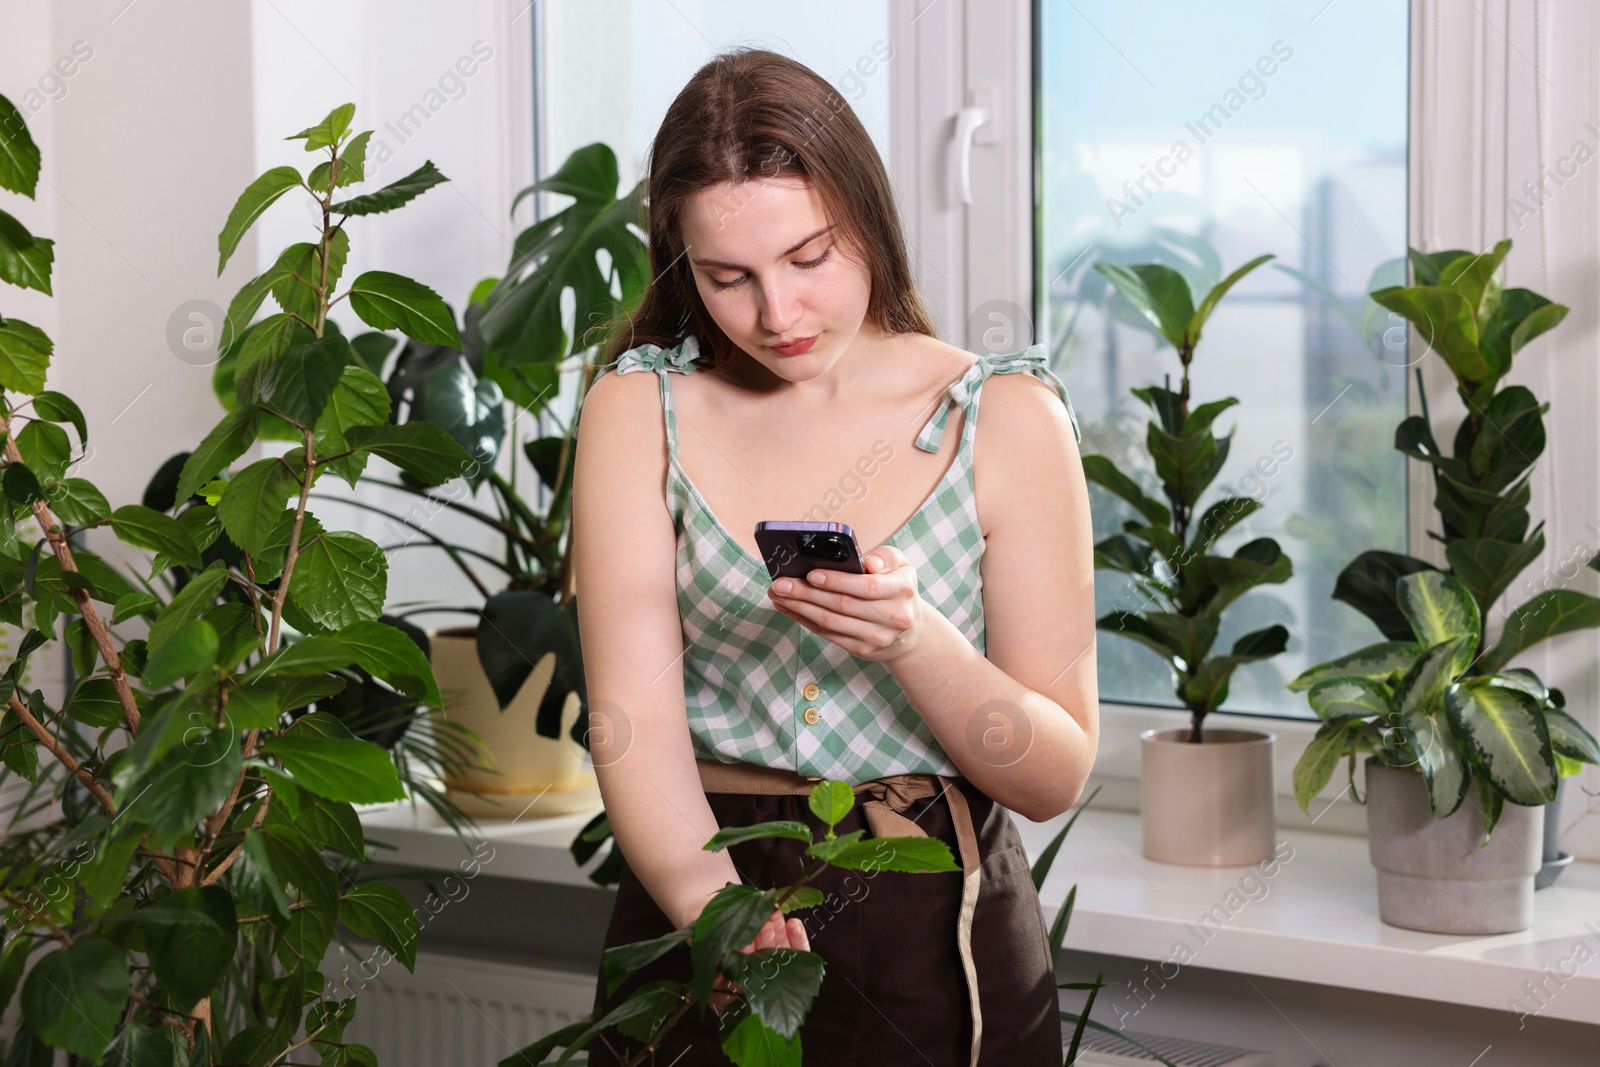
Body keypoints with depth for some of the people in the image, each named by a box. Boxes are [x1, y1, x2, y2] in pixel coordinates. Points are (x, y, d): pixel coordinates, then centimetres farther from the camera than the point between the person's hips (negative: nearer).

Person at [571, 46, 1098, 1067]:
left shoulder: (1006, 417, -4)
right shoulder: (641, 409, -2)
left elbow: (1055, 777, -5)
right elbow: (636, 721, -12)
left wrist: (912, 638, -22)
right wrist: (715, 904, -30)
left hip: (943, 944, 0)